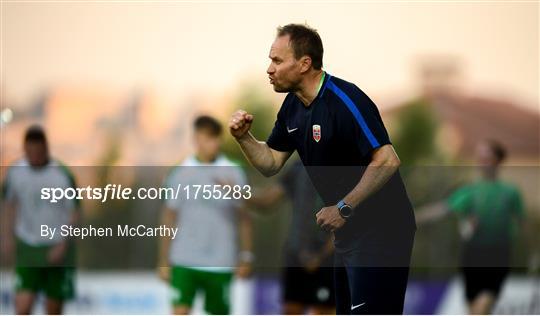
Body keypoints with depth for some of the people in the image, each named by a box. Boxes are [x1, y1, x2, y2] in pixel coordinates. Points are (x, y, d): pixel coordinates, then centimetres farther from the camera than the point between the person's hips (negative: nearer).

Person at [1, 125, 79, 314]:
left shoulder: (62, 175, -11)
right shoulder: (15, 172, -2)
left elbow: (74, 213, -6)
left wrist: (63, 244, -15)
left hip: (57, 248, -1)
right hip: (27, 248, 2)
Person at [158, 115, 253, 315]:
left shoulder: (233, 173, 1)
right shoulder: (181, 174, 2)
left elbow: (244, 218, 5)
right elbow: (169, 219, 7)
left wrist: (246, 256, 0)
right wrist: (164, 260, 5)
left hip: (220, 264, 1)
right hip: (184, 261, -1)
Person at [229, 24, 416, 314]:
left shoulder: (345, 101, -22)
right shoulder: (293, 105, 7)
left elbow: (387, 160, -27)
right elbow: (271, 163, 14)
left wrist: (344, 208, -25)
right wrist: (244, 137, -4)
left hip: (380, 232, -10)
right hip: (348, 232, 10)